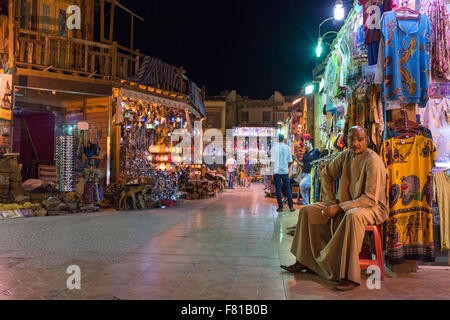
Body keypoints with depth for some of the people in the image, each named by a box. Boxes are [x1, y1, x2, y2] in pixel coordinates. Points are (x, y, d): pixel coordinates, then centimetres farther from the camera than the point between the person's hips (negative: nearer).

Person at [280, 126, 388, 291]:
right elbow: (327, 174, 16)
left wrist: (340, 208, -25)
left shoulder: (373, 161, -20)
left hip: (372, 208, -8)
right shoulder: (346, 155, 1)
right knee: (307, 211, 0)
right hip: (347, 205, 8)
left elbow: (371, 198, -25)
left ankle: (350, 276, -38)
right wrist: (331, 202, 4)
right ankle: (304, 261, 7)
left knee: (353, 215, -43)